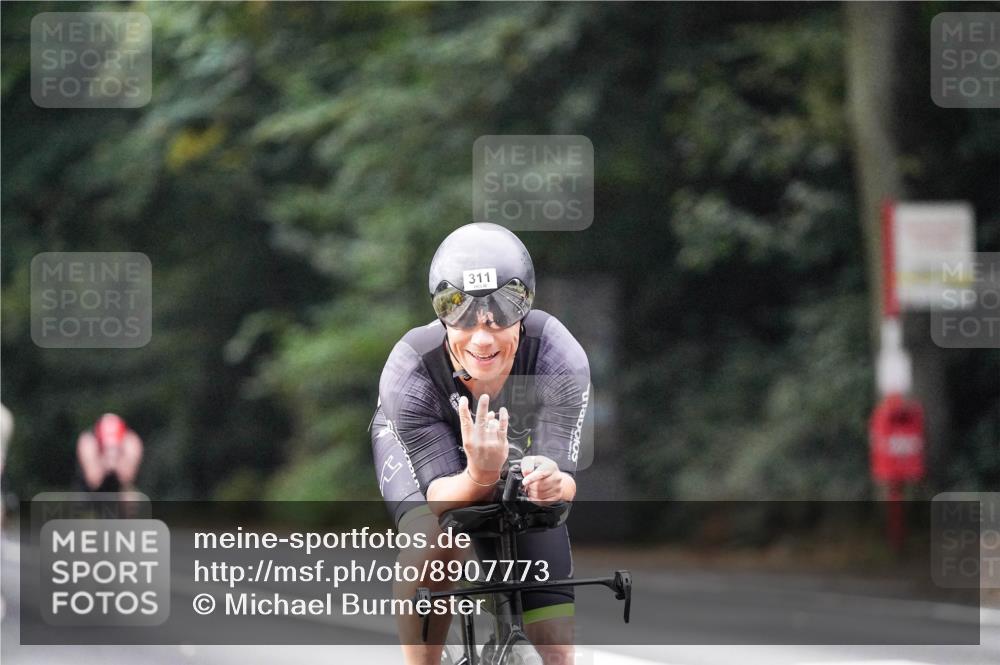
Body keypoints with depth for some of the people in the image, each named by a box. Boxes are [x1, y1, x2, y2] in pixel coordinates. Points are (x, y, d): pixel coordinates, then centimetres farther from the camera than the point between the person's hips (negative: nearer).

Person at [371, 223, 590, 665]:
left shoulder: (559, 358, -38)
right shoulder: (409, 372, -39)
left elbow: (565, 477, -37)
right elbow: (441, 494, -37)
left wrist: (551, 483, -62)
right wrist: (480, 475, -60)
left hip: (520, 441, 2)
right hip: (416, 444, -2)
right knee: (432, 540, -35)